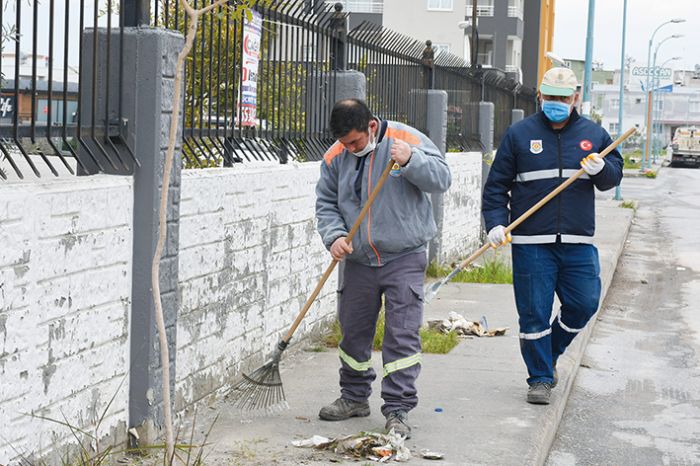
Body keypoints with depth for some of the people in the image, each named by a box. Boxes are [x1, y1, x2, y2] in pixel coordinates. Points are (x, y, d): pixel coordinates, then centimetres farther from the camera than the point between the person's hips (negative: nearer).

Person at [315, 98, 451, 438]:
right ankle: (354, 397, 31)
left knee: (402, 333, -7)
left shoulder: (407, 140, -9)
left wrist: (411, 161, -29)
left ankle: (397, 410, -2)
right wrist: (334, 236, -11)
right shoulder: (335, 157, 2)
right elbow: (326, 204, 6)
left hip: (404, 259, -4)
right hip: (358, 260, 4)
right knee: (353, 330, 13)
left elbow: (442, 179, -12)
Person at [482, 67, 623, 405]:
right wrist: (496, 223, -8)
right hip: (531, 243, -2)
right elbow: (496, 185, 5)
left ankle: (549, 353, 26)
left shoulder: (593, 134, 10)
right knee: (534, 312, 0)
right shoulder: (519, 134, 4)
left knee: (584, 304, 0)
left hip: (578, 243, 2)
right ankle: (541, 377, 14)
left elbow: (614, 176, 12)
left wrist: (602, 168, -12)